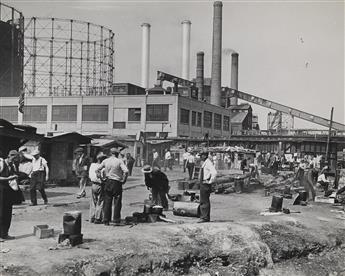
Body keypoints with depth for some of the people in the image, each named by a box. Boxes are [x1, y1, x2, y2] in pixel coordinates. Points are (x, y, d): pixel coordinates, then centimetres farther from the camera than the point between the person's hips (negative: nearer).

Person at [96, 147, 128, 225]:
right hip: (117, 183, -3)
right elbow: (126, 171, -18)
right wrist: (124, 180, -7)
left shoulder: (105, 161, 4)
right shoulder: (119, 161, -7)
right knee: (117, 202, 6)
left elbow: (97, 170, 5)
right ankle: (116, 219, 7)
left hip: (108, 182, 3)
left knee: (107, 202, 9)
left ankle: (106, 220, 9)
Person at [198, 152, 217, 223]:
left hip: (205, 184, -10)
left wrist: (210, 181, -21)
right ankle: (206, 217, 21)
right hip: (202, 183, 10)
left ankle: (204, 217, -4)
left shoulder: (208, 163, -17)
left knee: (204, 201, -8)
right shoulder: (205, 163, 11)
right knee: (205, 201, 14)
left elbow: (214, 173, -28)